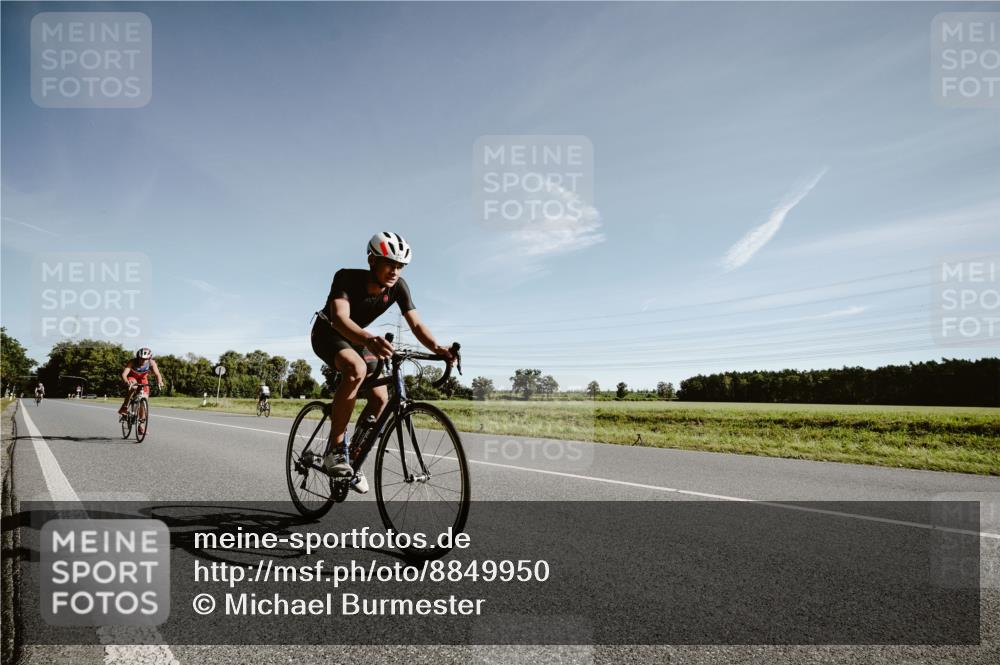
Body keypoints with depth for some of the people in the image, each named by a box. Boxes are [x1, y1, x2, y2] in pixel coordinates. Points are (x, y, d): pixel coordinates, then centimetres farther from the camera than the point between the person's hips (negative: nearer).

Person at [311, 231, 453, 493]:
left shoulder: (398, 286, -18)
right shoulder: (347, 278, -31)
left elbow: (416, 324, -21)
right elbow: (340, 318, -46)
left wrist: (437, 348, -42)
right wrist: (369, 340, -66)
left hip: (356, 339, 6)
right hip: (328, 333, -5)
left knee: (380, 398, -9)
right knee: (356, 369, -37)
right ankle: (335, 450, -25)